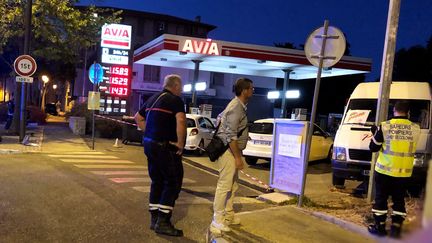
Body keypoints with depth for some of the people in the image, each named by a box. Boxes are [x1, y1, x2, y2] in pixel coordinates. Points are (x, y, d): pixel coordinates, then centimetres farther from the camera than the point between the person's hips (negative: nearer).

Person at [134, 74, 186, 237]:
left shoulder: (153, 99, 16)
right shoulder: (175, 100, -10)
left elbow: (138, 117, 25)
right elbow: (181, 121, -27)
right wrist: (180, 143, -18)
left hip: (150, 144, 9)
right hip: (165, 146, -8)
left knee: (157, 182, 16)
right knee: (173, 182, -1)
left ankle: (154, 218, 21)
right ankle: (163, 222, -3)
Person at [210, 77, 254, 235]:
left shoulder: (239, 105, 14)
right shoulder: (236, 107, -18)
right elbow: (231, 136, -23)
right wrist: (237, 157, -22)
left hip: (232, 151, 11)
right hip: (228, 151, -11)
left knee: (233, 185, 17)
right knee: (224, 185, -7)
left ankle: (228, 215, 27)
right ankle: (217, 221, -2)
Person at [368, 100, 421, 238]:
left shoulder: (385, 127, -11)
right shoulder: (415, 129, -4)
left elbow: (373, 148, -4)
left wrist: (375, 134, 13)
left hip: (384, 170, -2)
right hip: (404, 173, 2)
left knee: (381, 198, 10)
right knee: (399, 200, 14)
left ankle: (380, 227, 15)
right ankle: (396, 228, 13)